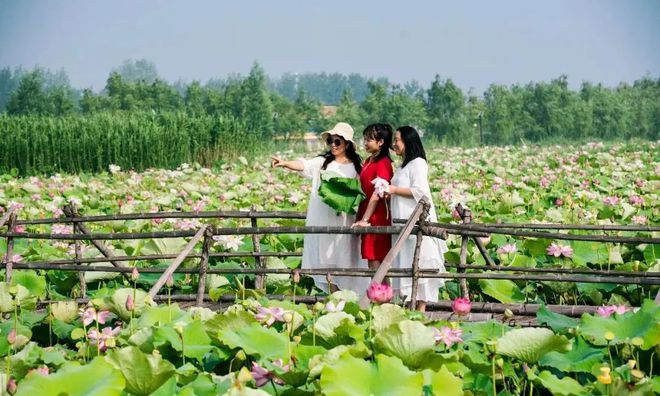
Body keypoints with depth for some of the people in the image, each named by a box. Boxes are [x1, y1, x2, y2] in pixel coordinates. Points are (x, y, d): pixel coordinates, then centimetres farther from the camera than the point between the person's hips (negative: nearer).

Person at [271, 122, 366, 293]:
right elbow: (304, 165, -12)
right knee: (328, 260, 2)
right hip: (322, 220, 1)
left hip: (343, 220, -1)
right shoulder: (322, 162, 5)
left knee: (343, 259, 0)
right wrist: (285, 163, -30)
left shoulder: (356, 167, 5)